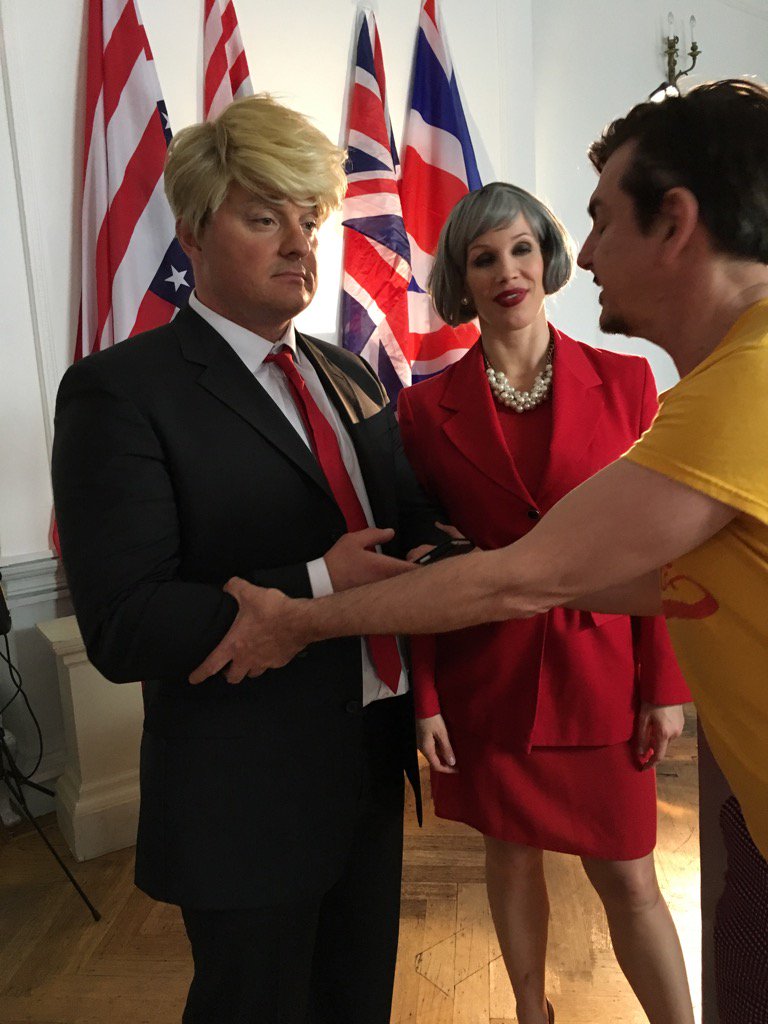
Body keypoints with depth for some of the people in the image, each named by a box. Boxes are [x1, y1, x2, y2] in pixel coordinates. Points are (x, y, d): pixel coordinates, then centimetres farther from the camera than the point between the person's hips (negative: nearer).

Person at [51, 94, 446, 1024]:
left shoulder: (350, 375, 7)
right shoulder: (121, 390, -15)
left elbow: (401, 522, 13)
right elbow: (122, 629, -21)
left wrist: (440, 550, -10)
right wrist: (316, 589, -27)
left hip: (372, 763, 7)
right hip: (248, 795, -6)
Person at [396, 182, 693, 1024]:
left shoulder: (624, 380, -3)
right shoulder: (427, 408, -4)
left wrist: (664, 684, -3)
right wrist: (425, 698, -3)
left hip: (599, 675, 0)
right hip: (485, 679, 1)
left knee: (628, 880, 9)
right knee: (510, 855, 19)